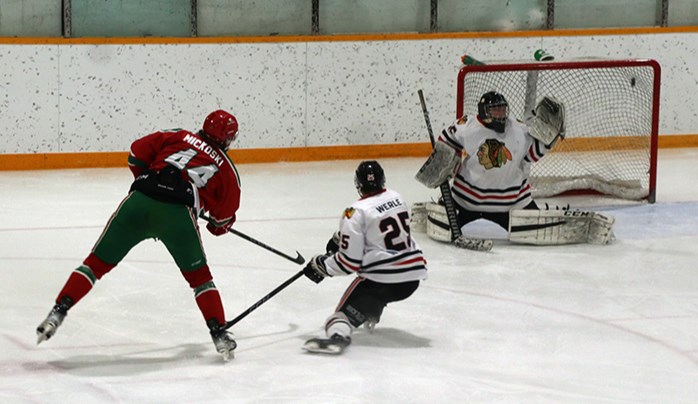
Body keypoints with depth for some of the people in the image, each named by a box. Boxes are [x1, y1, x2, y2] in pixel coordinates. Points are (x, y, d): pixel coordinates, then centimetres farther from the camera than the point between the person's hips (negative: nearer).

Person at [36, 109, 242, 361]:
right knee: (199, 276, 19)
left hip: (139, 202, 1)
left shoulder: (178, 137, 24)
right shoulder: (227, 169, 21)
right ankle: (219, 334, 14)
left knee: (97, 263, 11)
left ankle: (58, 313, 2)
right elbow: (224, 216, 23)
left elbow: (138, 151, 16)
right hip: (178, 215, -1)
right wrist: (218, 226, 45)